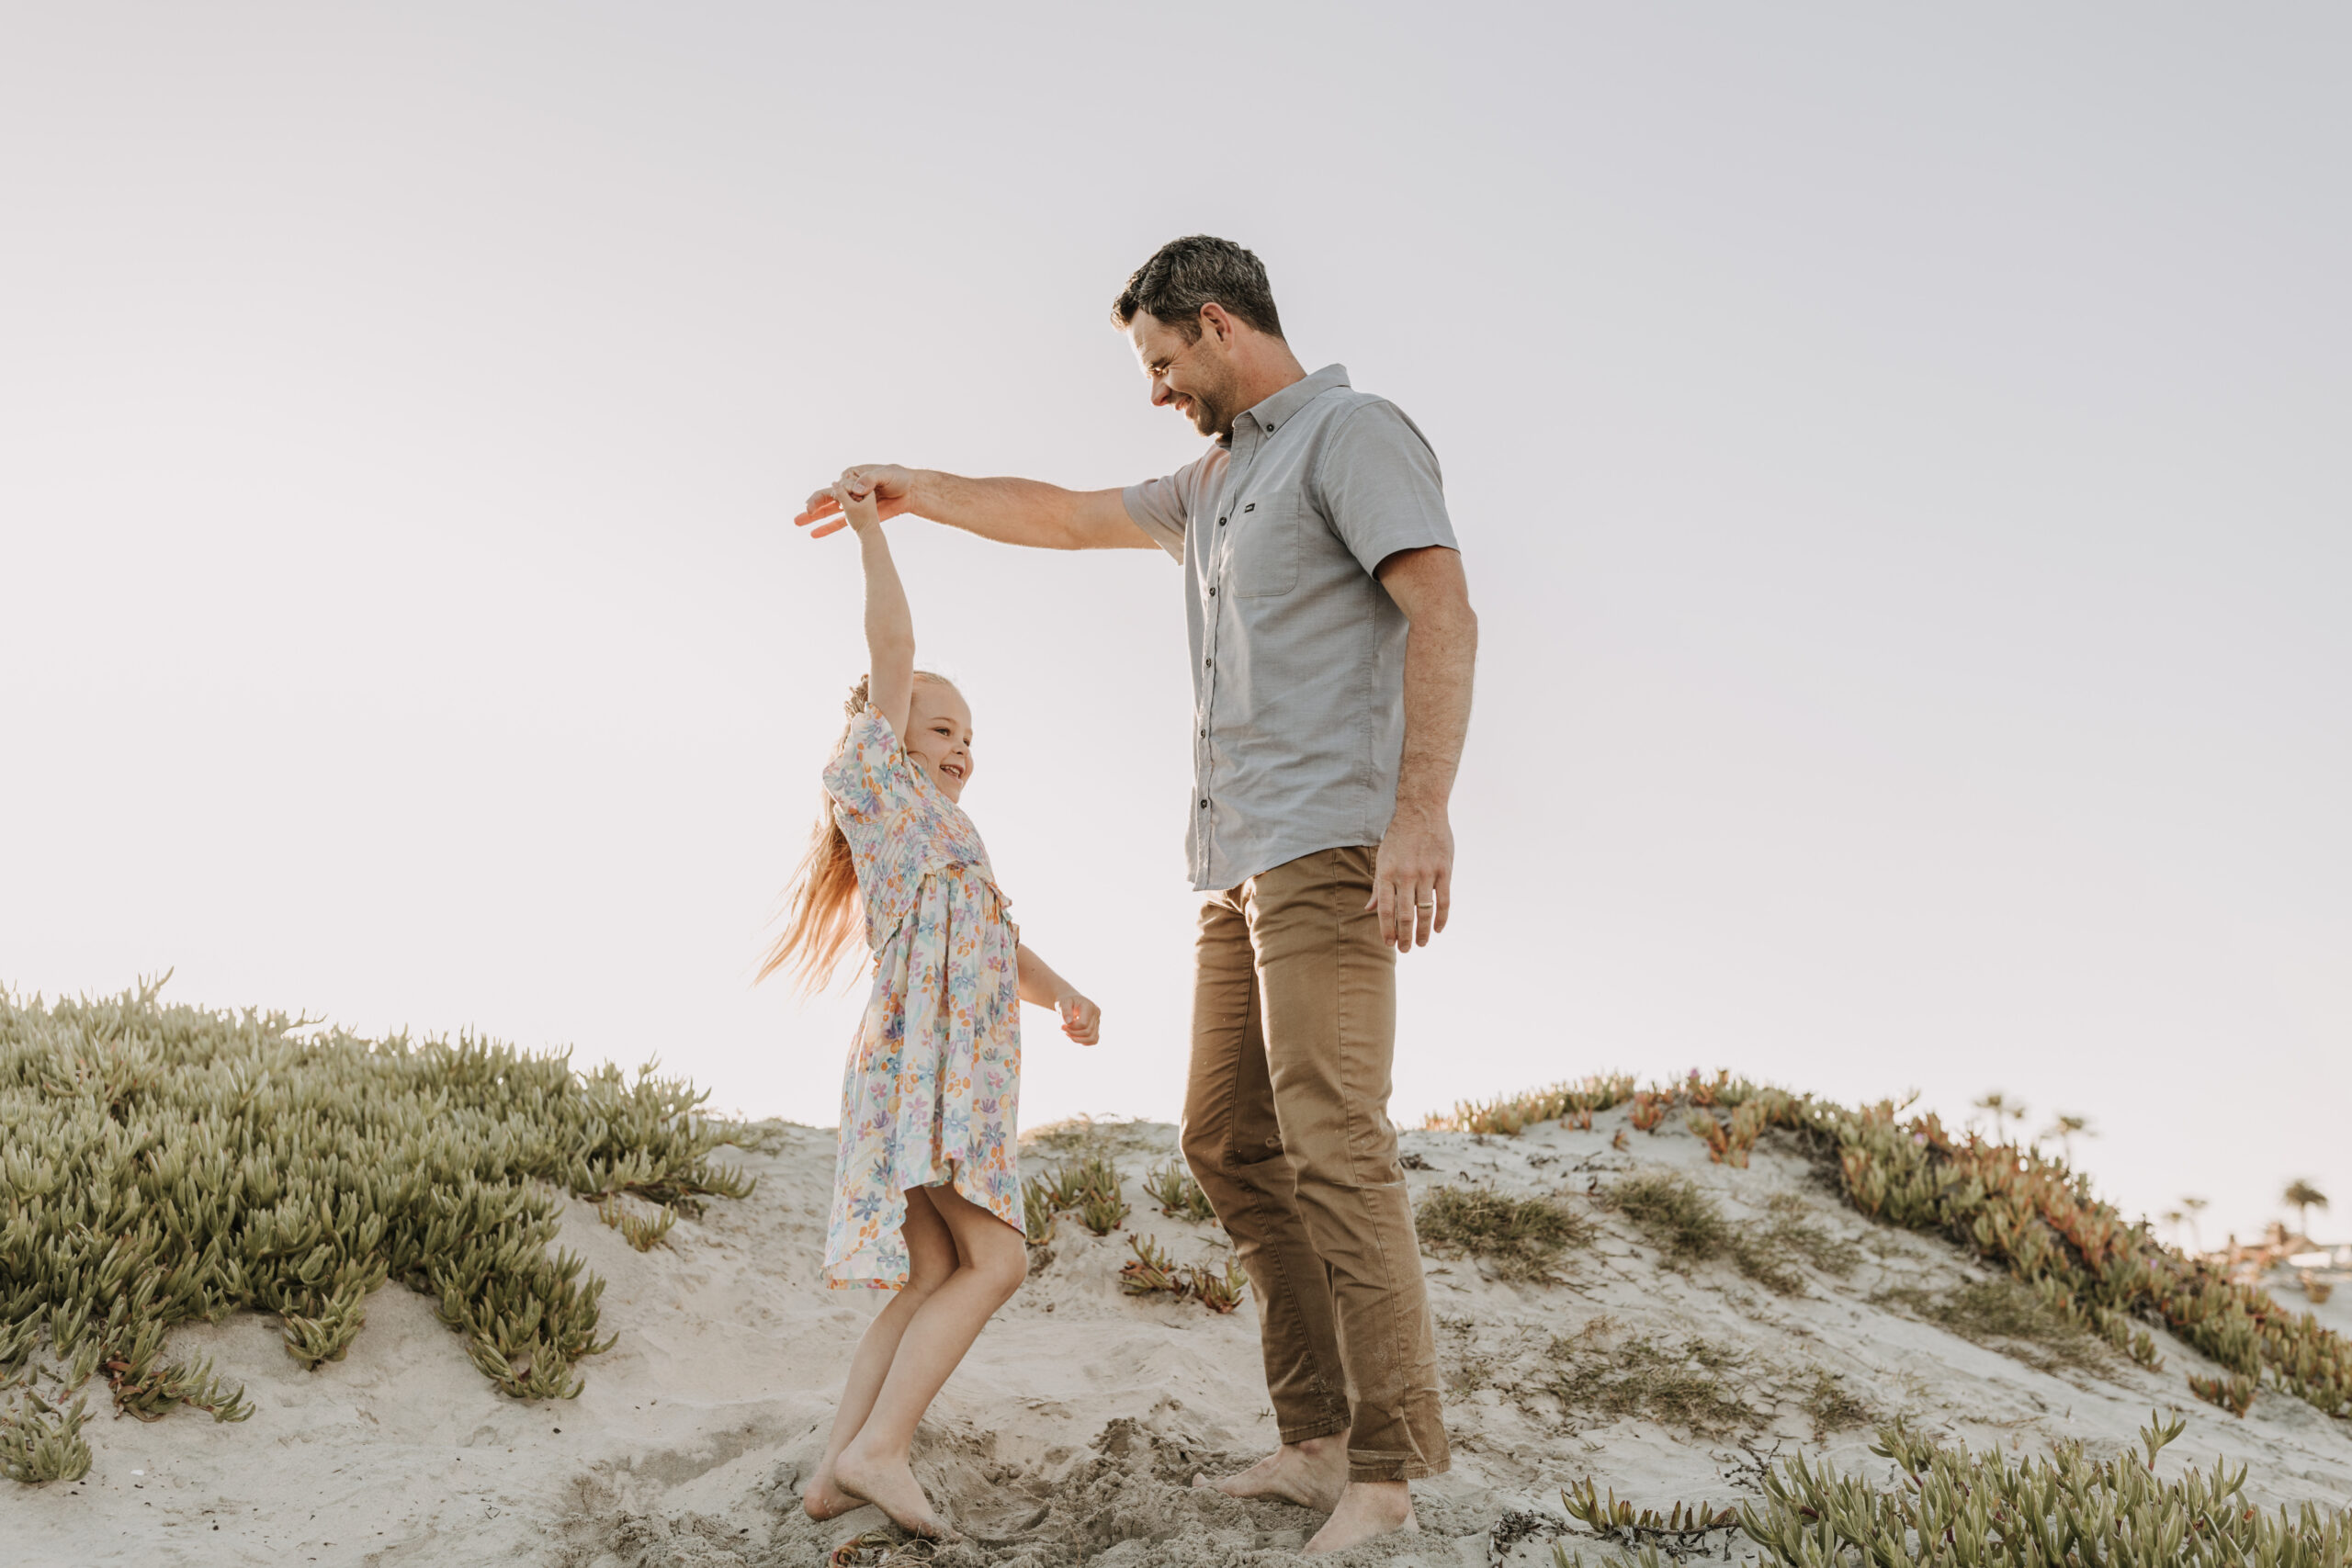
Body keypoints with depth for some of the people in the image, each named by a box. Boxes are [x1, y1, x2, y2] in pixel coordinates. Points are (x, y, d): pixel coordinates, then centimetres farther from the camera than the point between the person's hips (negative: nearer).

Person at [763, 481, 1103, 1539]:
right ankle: (878, 1446, -17)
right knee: (995, 1258, -14)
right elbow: (892, 647, -4)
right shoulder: (884, 787, 4)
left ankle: (838, 1469, 3)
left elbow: (1004, 950, 24)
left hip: (963, 1073, 9)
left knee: (931, 1280, 4)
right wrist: (868, 527, 0)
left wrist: (1063, 994, 6)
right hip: (922, 1059, -9)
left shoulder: (943, 839, 28)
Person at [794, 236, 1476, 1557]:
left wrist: (1423, 807, -27)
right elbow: (1063, 517, 36)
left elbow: (1443, 611, -17)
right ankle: (1321, 1438, 8)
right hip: (1245, 862, 10)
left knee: (1331, 1142, -15)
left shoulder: (1354, 433, -4)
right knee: (1231, 1141, 5)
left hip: (1332, 846, -9)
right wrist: (909, 490, 38)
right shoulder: (1215, 483, 24)